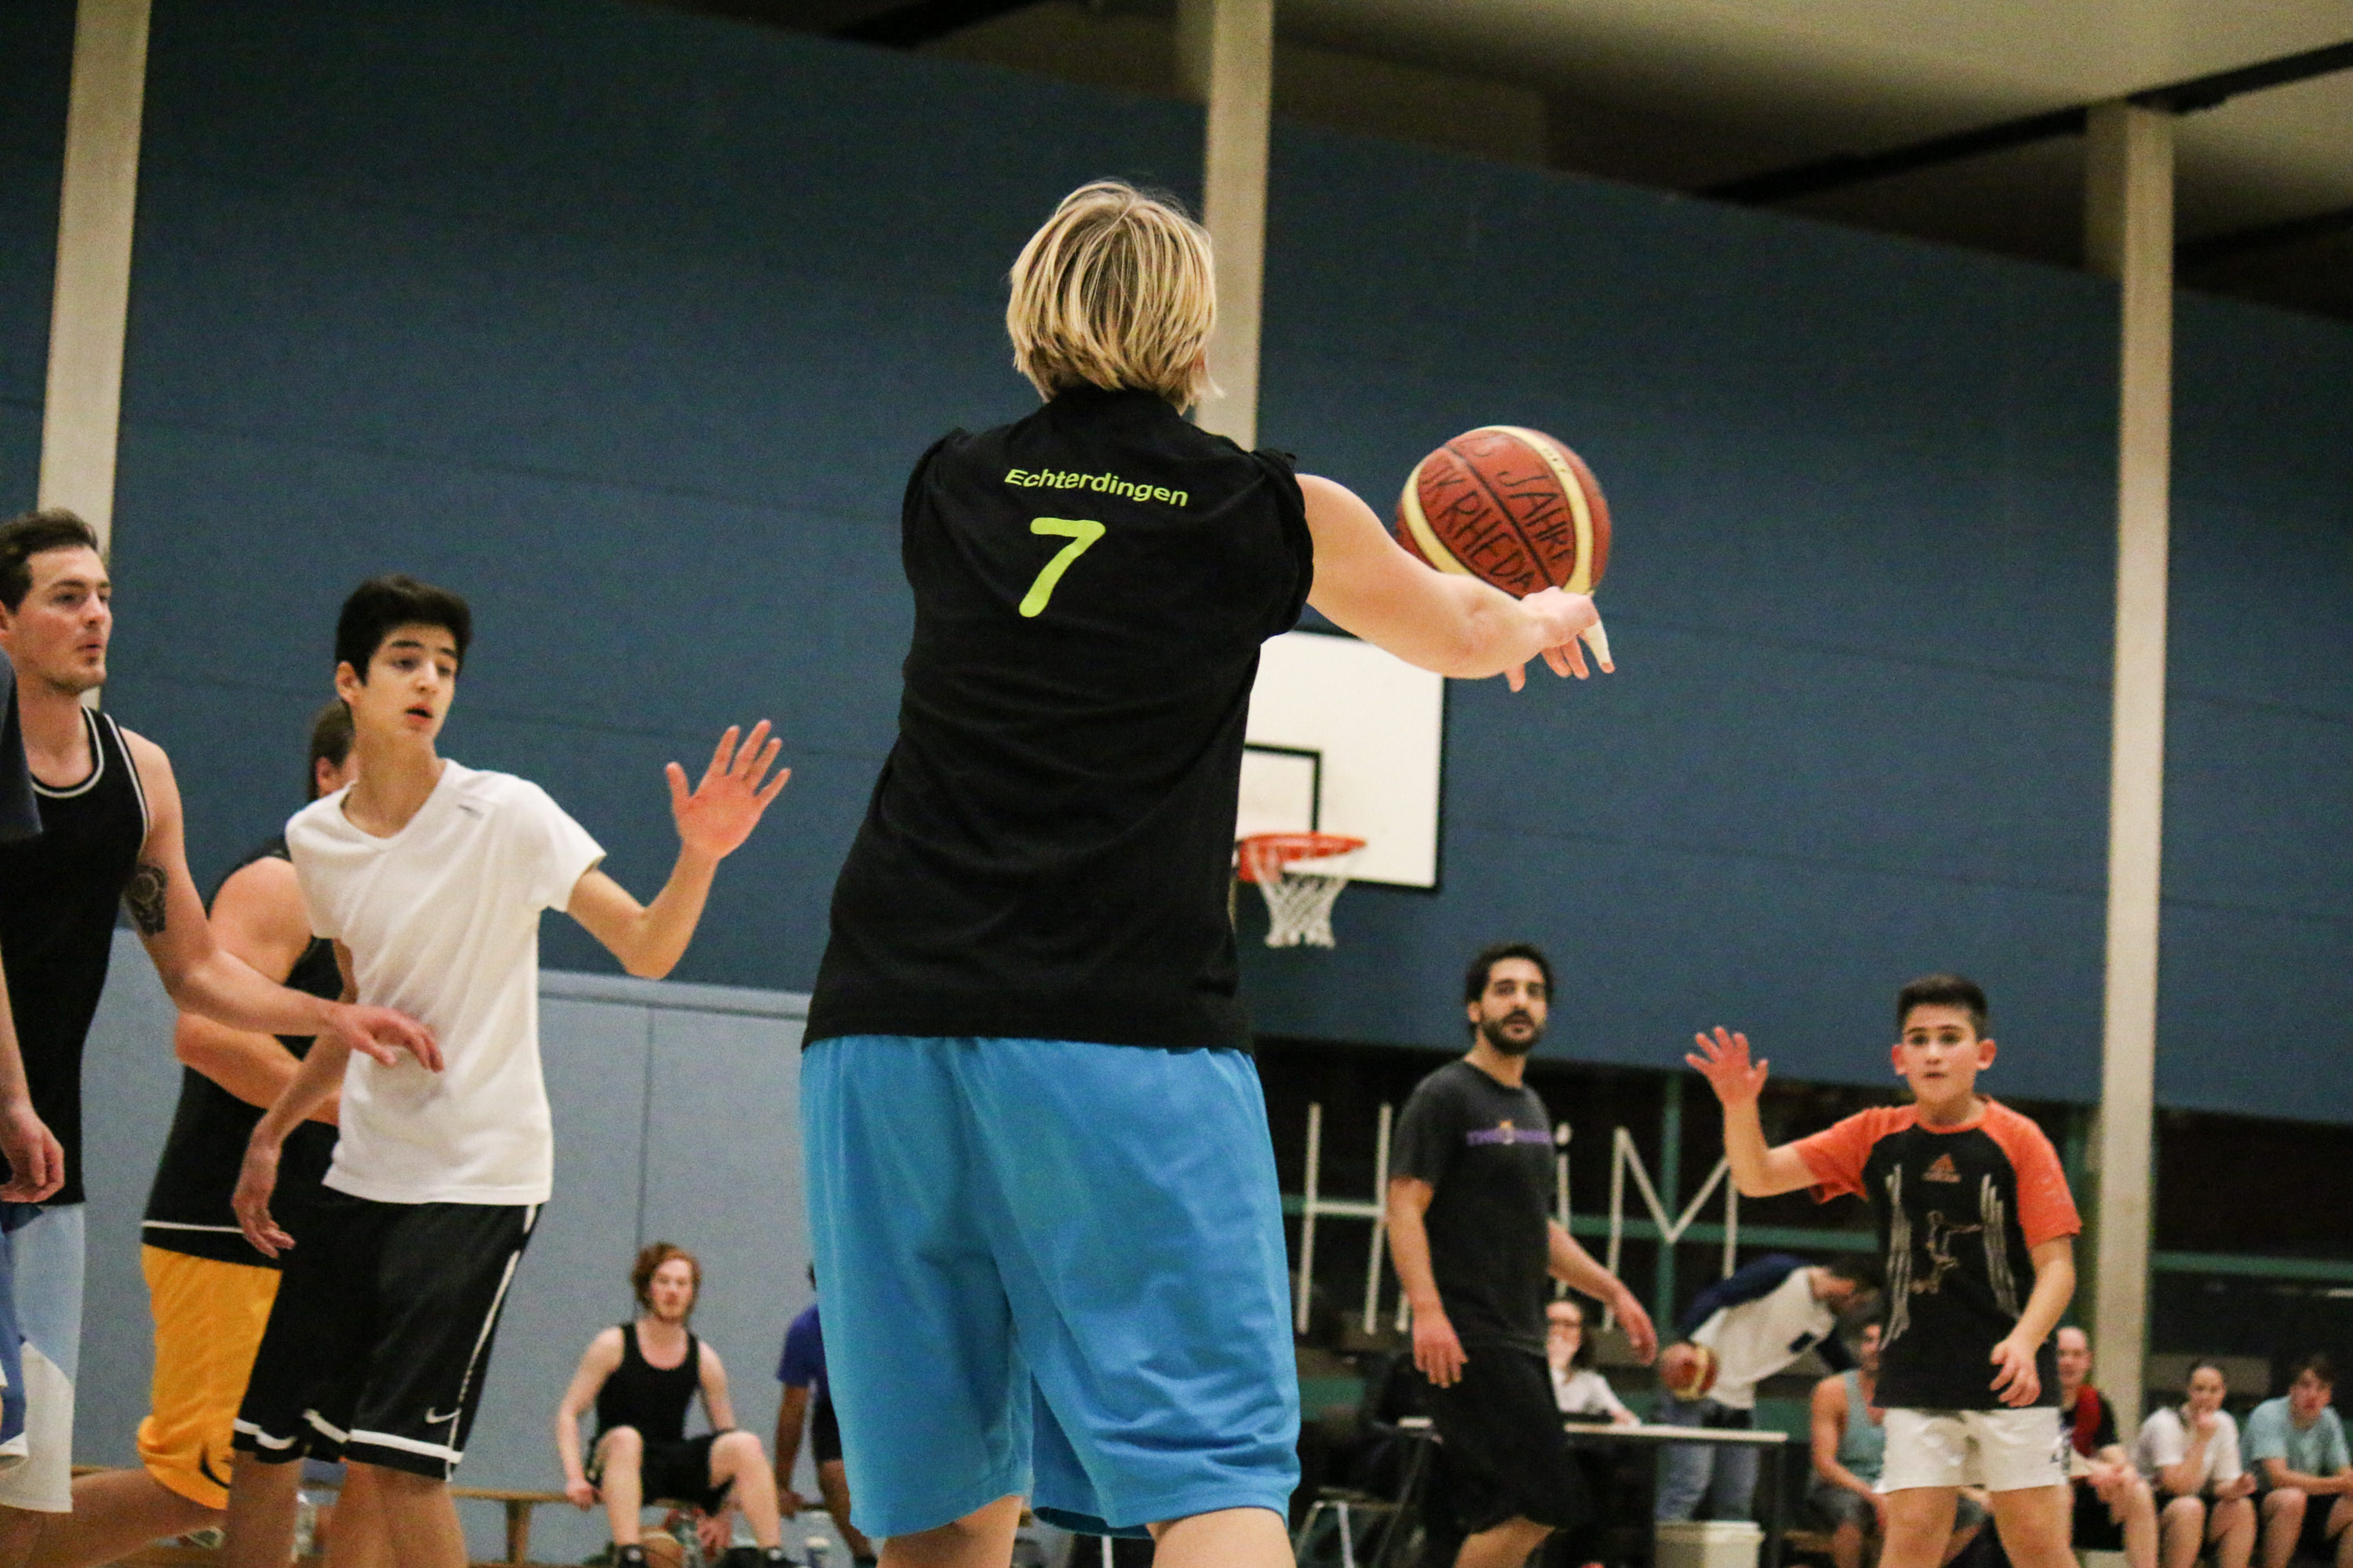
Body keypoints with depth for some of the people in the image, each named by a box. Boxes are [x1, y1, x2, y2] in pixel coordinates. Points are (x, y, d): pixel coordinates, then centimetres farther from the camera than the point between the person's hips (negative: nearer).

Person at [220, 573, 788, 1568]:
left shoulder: (506, 816, -9)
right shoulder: (315, 840, 7)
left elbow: (646, 950, -12)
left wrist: (699, 856, -29)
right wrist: (273, 1130, 17)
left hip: (478, 1177, -5)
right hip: (362, 1174, 6)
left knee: (398, 1457, -14)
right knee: (262, 1442, 6)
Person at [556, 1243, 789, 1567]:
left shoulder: (704, 1360, 8)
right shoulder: (614, 1346, 1)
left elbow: (727, 1436, 10)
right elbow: (568, 1414, -1)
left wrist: (725, 1513, -2)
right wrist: (575, 1477, -18)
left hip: (676, 1465, 3)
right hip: (615, 1465, -3)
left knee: (746, 1445, -21)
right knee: (625, 1438, -38)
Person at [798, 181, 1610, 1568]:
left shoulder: (951, 491, 14)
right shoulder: (1273, 515, 6)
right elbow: (1462, 635, 26)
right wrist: (1547, 616, 51)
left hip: (887, 1033, 4)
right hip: (1127, 1034, -3)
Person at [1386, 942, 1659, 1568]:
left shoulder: (1531, 1109, 21)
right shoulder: (1444, 1096, -5)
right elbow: (1405, 1208, -14)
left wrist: (1613, 1291, 22)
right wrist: (1427, 1311, -26)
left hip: (1520, 1341, 9)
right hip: (1467, 1341, -9)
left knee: (1498, 1517, 4)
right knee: (1544, 1503, -15)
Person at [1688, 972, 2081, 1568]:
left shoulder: (2017, 1139, -5)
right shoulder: (1875, 1136, 4)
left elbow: (2056, 1265, -7)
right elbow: (1758, 1177, 2)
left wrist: (2024, 1341, -25)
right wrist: (1739, 1106, -18)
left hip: (2010, 1378, -2)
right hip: (1916, 1379, 2)